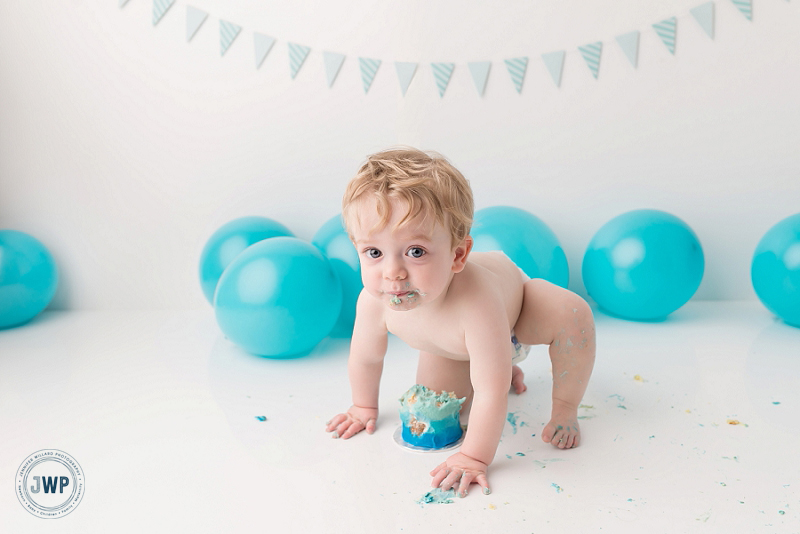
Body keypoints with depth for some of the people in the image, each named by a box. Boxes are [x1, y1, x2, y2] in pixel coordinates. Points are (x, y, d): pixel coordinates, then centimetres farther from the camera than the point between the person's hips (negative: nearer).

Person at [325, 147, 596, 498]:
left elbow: (491, 392, -43)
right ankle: (507, 371, 33)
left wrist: (474, 457, -39)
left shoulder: (475, 301, -52)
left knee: (572, 314, -32)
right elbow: (365, 357, -13)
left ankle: (564, 412, -8)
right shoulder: (374, 302, -36)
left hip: (516, 301, -4)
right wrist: (364, 408, 3)